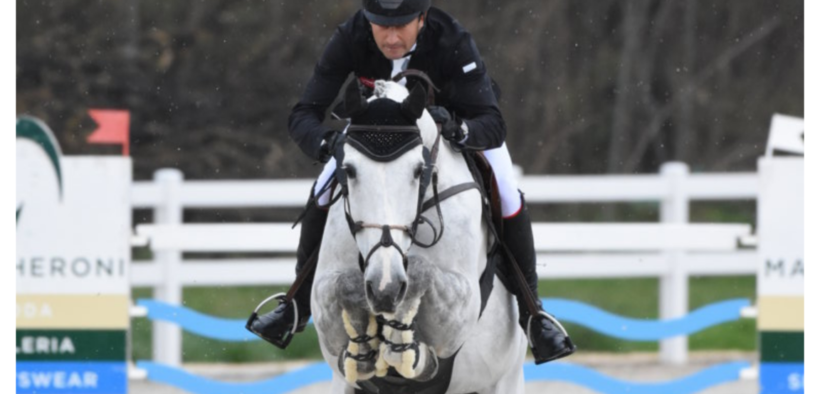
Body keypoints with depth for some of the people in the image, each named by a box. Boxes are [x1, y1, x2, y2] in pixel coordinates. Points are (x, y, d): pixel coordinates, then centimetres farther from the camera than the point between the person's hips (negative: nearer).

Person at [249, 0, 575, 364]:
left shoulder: (453, 43, -40)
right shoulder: (349, 39, -35)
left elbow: (493, 125, -43)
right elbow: (303, 116, -35)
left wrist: (458, 129, -65)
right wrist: (326, 142, -57)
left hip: (458, 118, -2)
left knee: (508, 199, -18)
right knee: (324, 195, -7)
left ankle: (531, 312, -2)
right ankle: (298, 306, 11)